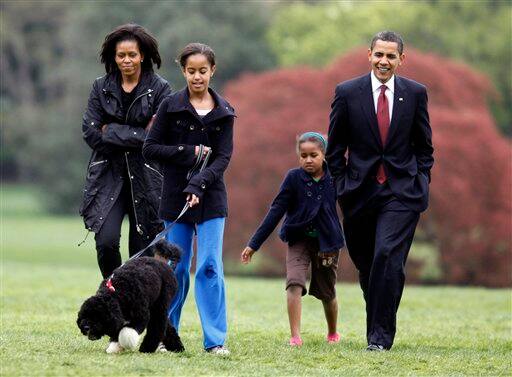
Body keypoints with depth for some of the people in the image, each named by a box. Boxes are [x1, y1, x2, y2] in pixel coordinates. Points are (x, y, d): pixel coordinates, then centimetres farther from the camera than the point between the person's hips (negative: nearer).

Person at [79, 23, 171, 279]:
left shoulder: (159, 89, -1)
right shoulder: (101, 88, 6)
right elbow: (90, 133, -2)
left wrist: (111, 131, -9)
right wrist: (138, 134, -9)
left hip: (145, 178, -1)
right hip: (109, 174, 1)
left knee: (142, 249, 0)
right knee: (106, 241, -14)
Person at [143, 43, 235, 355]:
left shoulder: (224, 112, 3)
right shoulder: (170, 106, 0)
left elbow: (223, 157, -4)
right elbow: (150, 148, -1)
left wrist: (199, 183, -20)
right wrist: (189, 153, -12)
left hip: (210, 198, 0)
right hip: (175, 196, 0)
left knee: (210, 267, -7)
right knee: (176, 268, 6)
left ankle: (215, 339, -7)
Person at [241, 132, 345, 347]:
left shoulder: (333, 178, -8)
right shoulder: (294, 178, -9)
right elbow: (276, 211, -7)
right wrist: (254, 244, -8)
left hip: (326, 241, 1)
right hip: (299, 239, -1)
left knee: (327, 291, 11)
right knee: (294, 283, -21)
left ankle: (332, 333, 36)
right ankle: (295, 337, -21)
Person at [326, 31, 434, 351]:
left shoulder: (415, 93, 4)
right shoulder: (348, 93, 1)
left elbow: (424, 144, 13)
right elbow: (336, 147, 7)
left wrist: (421, 182, 5)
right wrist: (342, 186, 3)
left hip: (402, 192, -1)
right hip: (361, 192, 1)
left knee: (387, 256, -17)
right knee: (366, 263, 9)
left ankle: (381, 335, -12)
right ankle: (378, 323, 29)